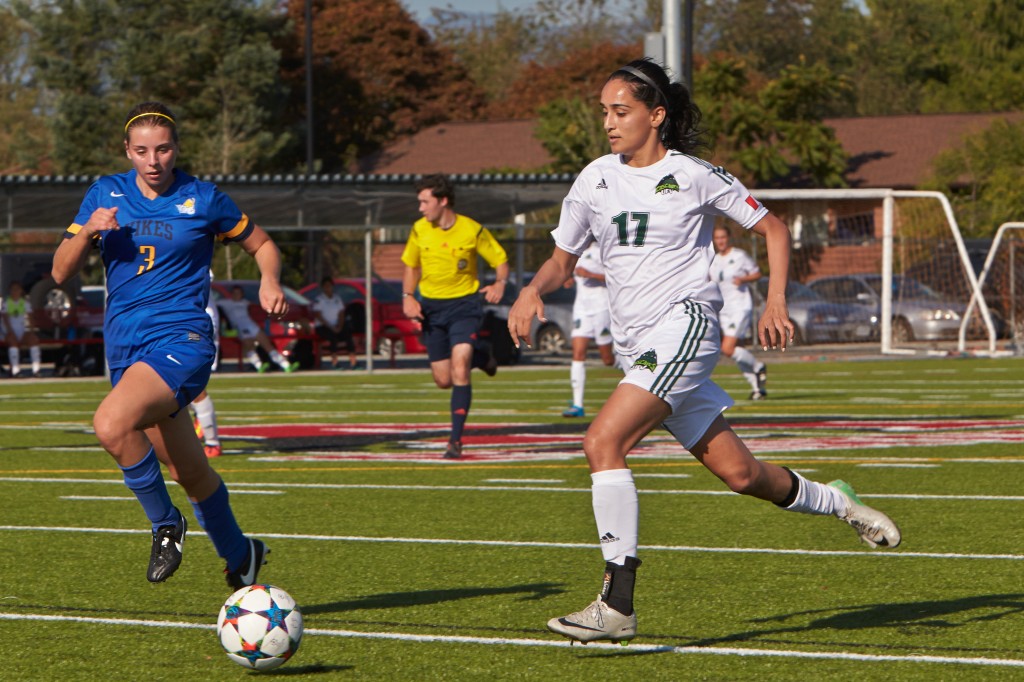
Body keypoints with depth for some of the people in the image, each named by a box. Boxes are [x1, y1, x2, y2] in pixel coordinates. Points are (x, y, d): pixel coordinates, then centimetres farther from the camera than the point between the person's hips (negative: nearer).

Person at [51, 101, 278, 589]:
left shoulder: (203, 200, -1)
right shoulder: (106, 195, 7)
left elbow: (262, 245, 13)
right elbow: (61, 272, 6)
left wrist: (270, 282, -8)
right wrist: (87, 232, -13)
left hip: (181, 340, -5)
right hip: (125, 346, 5)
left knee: (112, 423, -31)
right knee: (189, 472, 13)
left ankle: (166, 524, -12)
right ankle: (239, 556, 36)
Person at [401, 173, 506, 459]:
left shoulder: (473, 231, -11)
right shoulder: (420, 230, -1)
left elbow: (501, 260, -1)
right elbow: (411, 266, 14)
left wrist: (500, 283, -22)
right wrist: (408, 297, -3)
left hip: (464, 306, -4)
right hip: (432, 307, 4)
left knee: (459, 372, -19)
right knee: (443, 380, 7)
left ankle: (456, 440, -13)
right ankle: (480, 355, 40)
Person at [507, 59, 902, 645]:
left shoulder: (693, 176, -3)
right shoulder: (596, 180, 10)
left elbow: (774, 229, 5)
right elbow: (562, 261, 18)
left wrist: (776, 303, -6)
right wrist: (532, 290, -4)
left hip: (685, 322, -6)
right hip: (637, 343, 6)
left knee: (603, 442, -24)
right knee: (740, 473, 8)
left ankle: (618, 606, -23)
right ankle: (839, 504, 37)